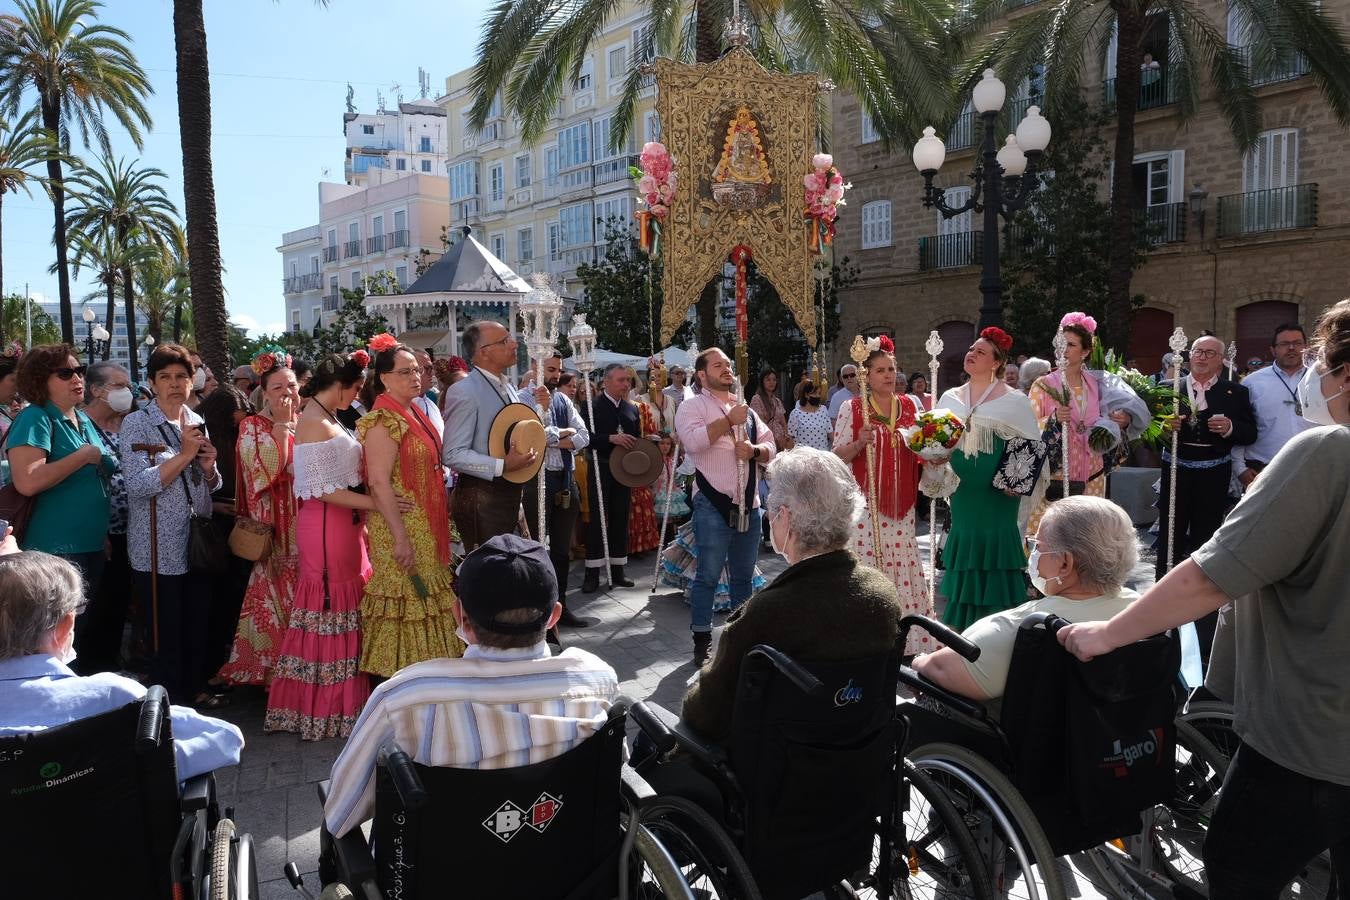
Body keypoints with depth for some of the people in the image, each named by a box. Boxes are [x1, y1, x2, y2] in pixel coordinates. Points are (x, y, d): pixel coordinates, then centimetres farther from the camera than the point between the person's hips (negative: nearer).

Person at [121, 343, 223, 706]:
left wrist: (209, 466, -5)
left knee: (197, 624, 14)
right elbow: (138, 485, -19)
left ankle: (194, 689, 31)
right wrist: (185, 454, -21)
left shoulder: (197, 423, 9)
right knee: (166, 632, 4)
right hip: (159, 548, -5)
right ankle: (169, 701, 18)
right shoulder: (136, 424, -7)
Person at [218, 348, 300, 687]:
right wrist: (281, 424, -19)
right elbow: (264, 471, -20)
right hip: (277, 533, -4)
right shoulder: (253, 427, -3)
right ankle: (274, 668, 14)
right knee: (276, 601, 1)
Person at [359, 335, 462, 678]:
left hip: (426, 526, 9)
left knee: (425, 597, 14)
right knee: (406, 601, -2)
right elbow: (379, 482, -21)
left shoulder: (412, 415, 12)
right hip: (401, 525, -9)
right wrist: (400, 538, -24)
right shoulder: (384, 420, -16)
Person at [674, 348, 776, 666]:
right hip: (714, 505, -6)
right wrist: (729, 420, -15)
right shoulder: (694, 406, -1)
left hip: (749, 505, 6)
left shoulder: (746, 409, 20)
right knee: (709, 576, -4)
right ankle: (702, 643, 6)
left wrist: (755, 450, -6)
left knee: (743, 576, 15)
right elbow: (693, 440, -20)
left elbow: (771, 448, 16)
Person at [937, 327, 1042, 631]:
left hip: (998, 498, -4)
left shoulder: (1014, 401, -2)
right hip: (962, 498, 4)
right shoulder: (950, 399, 10)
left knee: (994, 558, -3)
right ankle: (964, 633, 17)